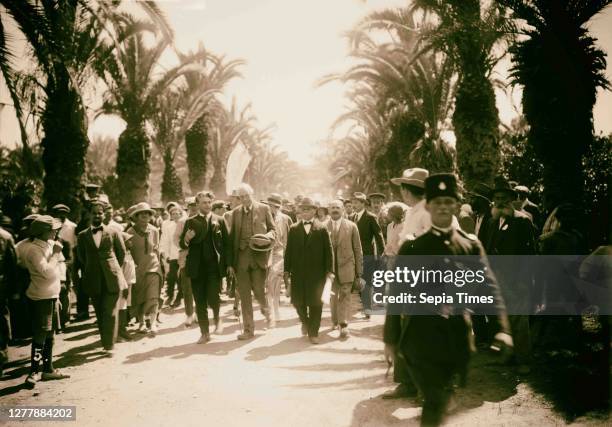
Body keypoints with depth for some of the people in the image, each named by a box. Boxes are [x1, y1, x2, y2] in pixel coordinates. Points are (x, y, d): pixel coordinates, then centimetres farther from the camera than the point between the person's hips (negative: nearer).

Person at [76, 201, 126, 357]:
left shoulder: (113, 232, 2)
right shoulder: (82, 236, 5)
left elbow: (122, 252, 8)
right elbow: (81, 258, 12)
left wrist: (114, 268, 9)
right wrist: (89, 272, 10)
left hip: (112, 278, -2)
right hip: (94, 281, 2)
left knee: (111, 313, -4)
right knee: (100, 314, 9)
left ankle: (109, 346, 2)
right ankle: (106, 342, 20)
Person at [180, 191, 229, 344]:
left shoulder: (219, 220, 6)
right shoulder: (190, 222, 7)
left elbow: (226, 243, 4)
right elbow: (182, 245, 6)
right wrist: (186, 239, -17)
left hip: (214, 266, -1)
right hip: (197, 267, 1)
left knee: (212, 297, -13)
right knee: (200, 302, 4)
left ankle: (217, 318, 18)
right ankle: (205, 333, 16)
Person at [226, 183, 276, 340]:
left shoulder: (264, 209, 4)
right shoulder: (236, 212, 10)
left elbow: (273, 229, 10)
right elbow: (232, 237, 10)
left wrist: (268, 235, -15)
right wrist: (230, 263, 5)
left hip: (258, 256, -2)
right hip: (241, 256, 3)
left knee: (258, 290, -4)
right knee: (244, 295, 3)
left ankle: (266, 311, 30)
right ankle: (248, 329, 12)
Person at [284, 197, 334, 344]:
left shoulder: (322, 229, 2)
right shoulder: (293, 229, 7)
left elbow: (328, 251, -1)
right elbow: (288, 251, 6)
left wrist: (329, 271, -7)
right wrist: (287, 270, 1)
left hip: (316, 272, -2)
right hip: (298, 272, 2)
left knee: (315, 303, 1)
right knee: (297, 301, 5)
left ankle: (313, 332, 14)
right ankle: (305, 321, 35)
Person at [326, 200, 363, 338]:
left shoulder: (351, 226, 0)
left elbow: (357, 250, 2)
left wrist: (359, 273, 1)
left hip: (346, 267, -2)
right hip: (329, 268, 2)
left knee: (345, 296, -8)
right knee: (332, 296, 13)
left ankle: (343, 325, -7)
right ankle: (335, 321, 30)